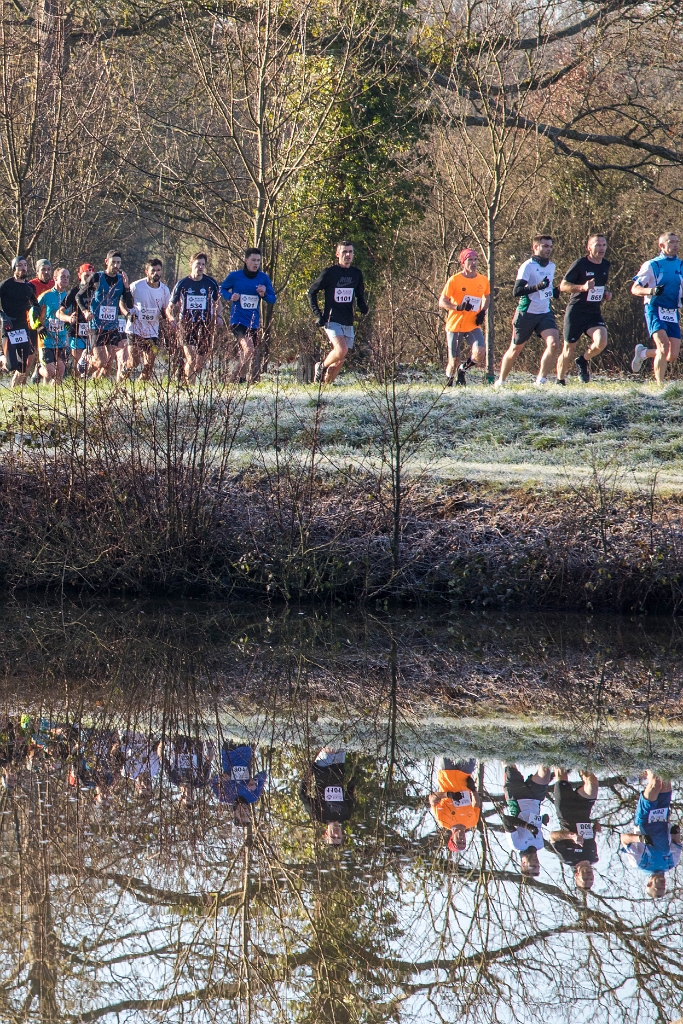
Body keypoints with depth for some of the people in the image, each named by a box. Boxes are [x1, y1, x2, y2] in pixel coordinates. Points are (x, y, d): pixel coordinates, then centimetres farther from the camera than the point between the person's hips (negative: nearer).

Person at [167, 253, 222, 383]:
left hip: (205, 327, 2)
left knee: (200, 364, 4)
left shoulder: (211, 283, 5)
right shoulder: (182, 284, 2)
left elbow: (217, 303, 21)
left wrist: (218, 316, 3)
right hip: (187, 327, -2)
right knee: (191, 360, -18)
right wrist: (172, 317, -12)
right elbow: (170, 307, 8)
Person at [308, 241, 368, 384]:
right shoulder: (329, 273, -6)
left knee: (340, 360, 4)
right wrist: (317, 314, -6)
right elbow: (312, 291, 2)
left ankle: (325, 384, 19)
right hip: (332, 320, -5)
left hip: (348, 322, 5)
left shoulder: (356, 274, 9)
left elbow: (360, 295, 22)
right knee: (341, 349, -23)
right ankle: (321, 366, 2)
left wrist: (363, 308, 0)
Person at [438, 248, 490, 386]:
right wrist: (458, 307, -26)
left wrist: (482, 312, 3)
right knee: (454, 360, 0)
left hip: (473, 326, 2)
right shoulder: (454, 280, -9)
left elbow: (487, 297, 22)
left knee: (480, 354, -20)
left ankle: (463, 369, 12)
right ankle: (449, 382, 29)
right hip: (455, 326, -2)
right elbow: (442, 302, -8)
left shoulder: (483, 281, 2)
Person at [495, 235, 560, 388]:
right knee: (515, 350, 8)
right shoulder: (528, 266, -13)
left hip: (545, 313, 5)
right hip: (527, 314, -5)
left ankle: (541, 380, -10)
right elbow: (516, 291, -22)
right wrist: (537, 287, -35)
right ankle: (501, 381, 28)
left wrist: (555, 292, 5)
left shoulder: (551, 266, 10)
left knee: (554, 343, -18)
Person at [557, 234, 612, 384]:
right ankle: (560, 381, 21)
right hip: (575, 312, -4)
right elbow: (563, 286, -10)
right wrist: (583, 287, -25)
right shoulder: (580, 264, -10)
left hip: (594, 313, 4)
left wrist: (606, 294, 6)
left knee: (601, 342, -20)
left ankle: (583, 361, 10)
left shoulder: (606, 265, 9)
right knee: (569, 350, 3)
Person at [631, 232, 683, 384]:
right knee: (663, 346, -23)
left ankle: (643, 353, 27)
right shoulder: (651, 265, -2)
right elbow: (635, 289, -3)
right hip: (655, 310, -5)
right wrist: (652, 291, -22)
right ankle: (659, 384, -13)